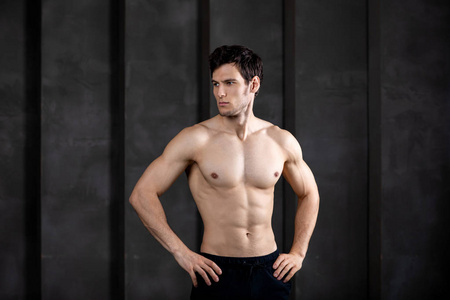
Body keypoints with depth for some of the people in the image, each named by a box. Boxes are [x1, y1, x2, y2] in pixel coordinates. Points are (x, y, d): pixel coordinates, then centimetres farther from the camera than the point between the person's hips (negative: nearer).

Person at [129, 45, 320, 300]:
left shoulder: (282, 141, 2)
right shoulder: (196, 139, -8)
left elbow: (309, 195, 19)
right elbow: (142, 194, -7)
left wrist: (298, 252, 9)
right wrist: (181, 252, -12)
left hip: (269, 272, 3)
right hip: (218, 272, -2)